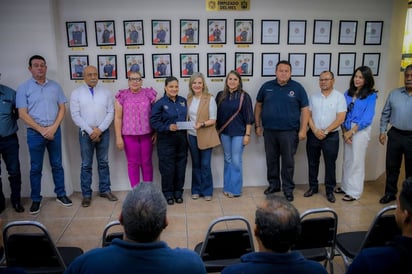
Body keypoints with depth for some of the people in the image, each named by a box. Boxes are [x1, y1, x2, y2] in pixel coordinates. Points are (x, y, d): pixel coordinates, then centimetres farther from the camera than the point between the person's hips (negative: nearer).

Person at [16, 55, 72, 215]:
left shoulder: (55, 86, 6)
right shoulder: (24, 88, -1)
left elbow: (62, 108, 4)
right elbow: (23, 114, -6)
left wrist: (53, 128, -8)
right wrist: (42, 130, -12)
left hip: (55, 131, 2)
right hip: (35, 133, -2)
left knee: (57, 165, 10)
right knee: (36, 168, 6)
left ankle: (61, 194, 21)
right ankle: (36, 200, 17)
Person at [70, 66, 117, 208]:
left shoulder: (106, 92, 4)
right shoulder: (76, 93, 0)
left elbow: (110, 113, 0)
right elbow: (75, 115, -6)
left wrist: (99, 129, -10)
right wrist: (90, 131, -12)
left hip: (103, 132, 2)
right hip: (85, 133, -1)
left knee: (103, 163, 10)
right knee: (86, 165, 5)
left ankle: (105, 190, 22)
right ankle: (86, 194, 14)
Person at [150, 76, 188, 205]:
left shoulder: (183, 101, 9)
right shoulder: (160, 103, -6)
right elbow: (154, 121, -10)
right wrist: (168, 127, -22)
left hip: (181, 139, 4)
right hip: (166, 140, -4)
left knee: (181, 167, 9)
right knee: (167, 168, 1)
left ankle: (178, 192, 24)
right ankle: (168, 193, 17)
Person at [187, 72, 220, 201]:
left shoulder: (210, 99, -8)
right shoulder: (188, 99, 5)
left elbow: (213, 120, -10)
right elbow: (187, 116, 12)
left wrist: (202, 124, -25)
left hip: (206, 136, -4)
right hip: (192, 136, 4)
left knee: (205, 165, 1)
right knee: (195, 164, 13)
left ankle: (207, 191, 16)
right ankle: (196, 190, 25)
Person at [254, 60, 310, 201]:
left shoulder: (297, 88, -2)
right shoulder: (267, 86, 4)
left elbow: (305, 110, -1)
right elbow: (258, 105, 12)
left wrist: (303, 130, -8)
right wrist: (257, 125, 9)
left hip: (289, 132, -2)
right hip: (269, 131, 3)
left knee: (288, 161, 6)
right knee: (271, 160, 13)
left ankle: (288, 188, 19)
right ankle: (273, 184, 30)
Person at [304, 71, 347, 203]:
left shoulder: (339, 97, -4)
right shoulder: (313, 97, 5)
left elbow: (340, 118, -10)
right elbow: (308, 115, 3)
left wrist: (325, 131, -14)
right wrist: (315, 131, -11)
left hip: (331, 136, -3)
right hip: (313, 135, 3)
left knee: (330, 164, 5)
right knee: (312, 163, 11)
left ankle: (330, 190, 18)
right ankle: (313, 187, 26)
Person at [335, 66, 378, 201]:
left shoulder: (371, 95, -6)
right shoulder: (348, 93, 8)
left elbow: (367, 118, -12)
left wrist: (352, 131, -14)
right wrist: (344, 131, -7)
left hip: (361, 130, -5)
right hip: (347, 130, 5)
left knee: (356, 161, 2)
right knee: (347, 160, 13)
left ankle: (354, 192, 14)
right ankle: (346, 186, 27)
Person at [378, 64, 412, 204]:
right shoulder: (394, 94, 1)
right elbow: (385, 114, 7)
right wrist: (382, 131, 3)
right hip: (395, 135, 2)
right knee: (391, 166, 11)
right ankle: (390, 193, 27)